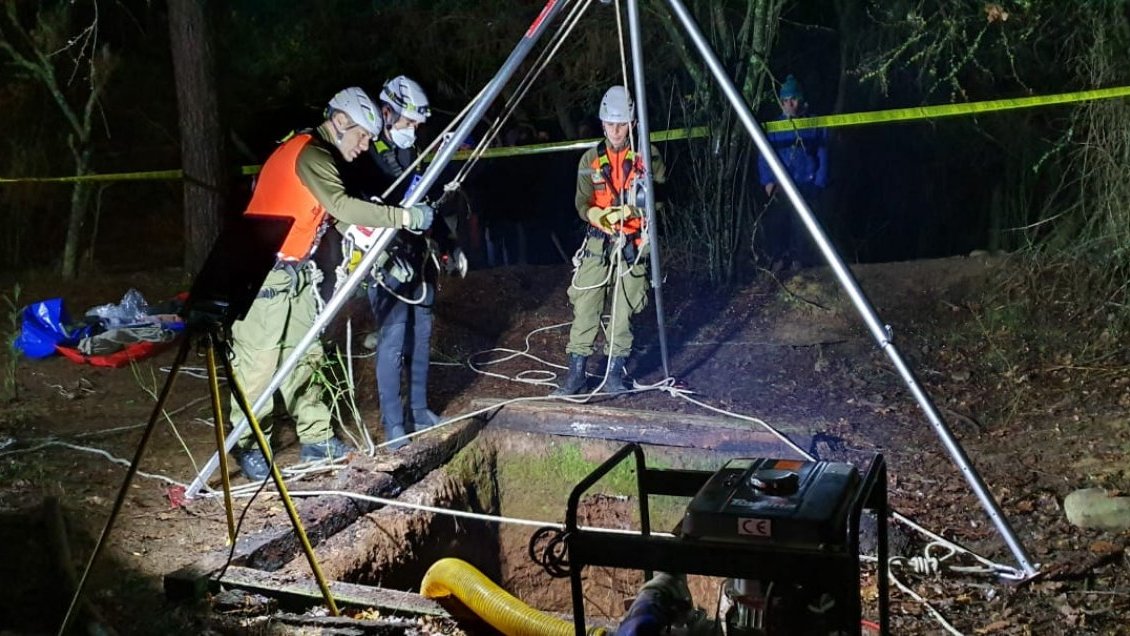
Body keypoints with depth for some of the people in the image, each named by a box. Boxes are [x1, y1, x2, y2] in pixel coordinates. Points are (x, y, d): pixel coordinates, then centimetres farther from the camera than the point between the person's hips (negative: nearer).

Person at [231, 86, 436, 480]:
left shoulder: (320, 156, 14)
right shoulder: (310, 154, -18)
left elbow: (335, 217, 11)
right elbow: (343, 206, -30)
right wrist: (406, 217, -28)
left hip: (295, 271, 10)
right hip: (263, 272, -10)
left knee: (304, 355, 11)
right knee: (258, 362, -3)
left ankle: (316, 439, 17)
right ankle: (249, 446, 9)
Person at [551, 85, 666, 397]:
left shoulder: (646, 156, 2)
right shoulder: (591, 159, 7)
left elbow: (660, 194, -3)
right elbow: (582, 202, 1)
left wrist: (630, 209, -19)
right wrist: (597, 215, -21)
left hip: (633, 243, -1)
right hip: (598, 242, 1)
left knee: (623, 310, 1)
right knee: (584, 307, -4)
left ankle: (615, 374, 12)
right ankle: (576, 374, 2)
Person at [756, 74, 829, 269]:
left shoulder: (814, 125, 8)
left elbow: (823, 157, 7)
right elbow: (763, 156, 9)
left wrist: (819, 185, -2)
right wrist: (767, 181, -4)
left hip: (806, 188, -2)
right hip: (778, 188, 2)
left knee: (803, 231, -8)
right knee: (777, 227, -3)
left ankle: (800, 264, 0)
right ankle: (780, 262, 7)